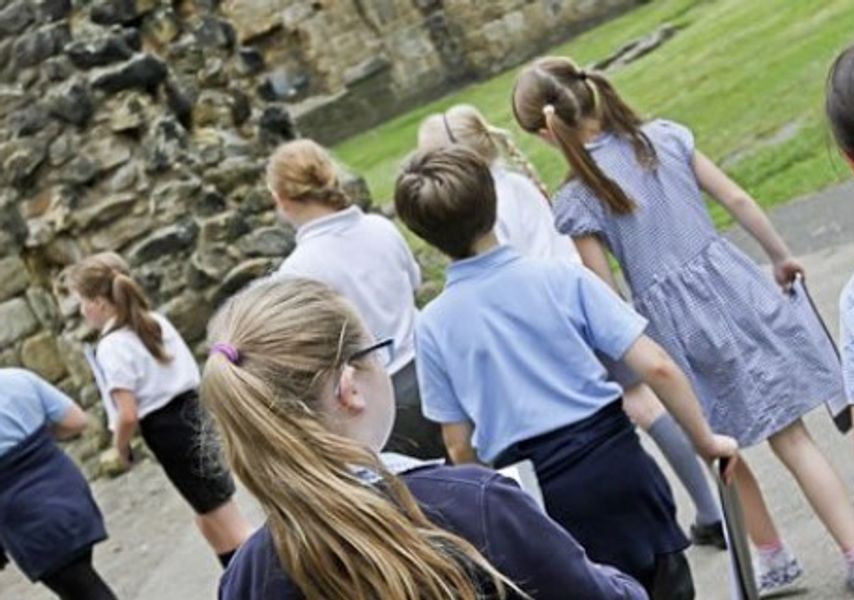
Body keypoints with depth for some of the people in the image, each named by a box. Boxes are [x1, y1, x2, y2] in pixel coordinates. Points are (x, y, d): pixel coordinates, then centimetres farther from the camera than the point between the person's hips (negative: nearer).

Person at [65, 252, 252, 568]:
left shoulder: (113, 347, -14)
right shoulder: (157, 322, 10)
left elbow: (128, 416, -18)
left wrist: (120, 448, 0)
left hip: (171, 433, -9)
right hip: (196, 414, 9)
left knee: (230, 527, -1)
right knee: (209, 522, 21)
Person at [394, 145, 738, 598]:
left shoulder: (432, 326, -3)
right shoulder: (561, 278, -6)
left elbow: (460, 447, 2)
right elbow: (656, 367, -9)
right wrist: (705, 440, 4)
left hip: (539, 496, 1)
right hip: (614, 461, -1)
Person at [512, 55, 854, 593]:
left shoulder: (576, 203, -10)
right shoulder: (665, 136, -1)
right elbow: (737, 199, 3)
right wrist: (781, 256, 17)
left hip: (679, 322, -3)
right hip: (737, 289, 3)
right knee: (791, 435, 10)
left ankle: (775, 558, 34)